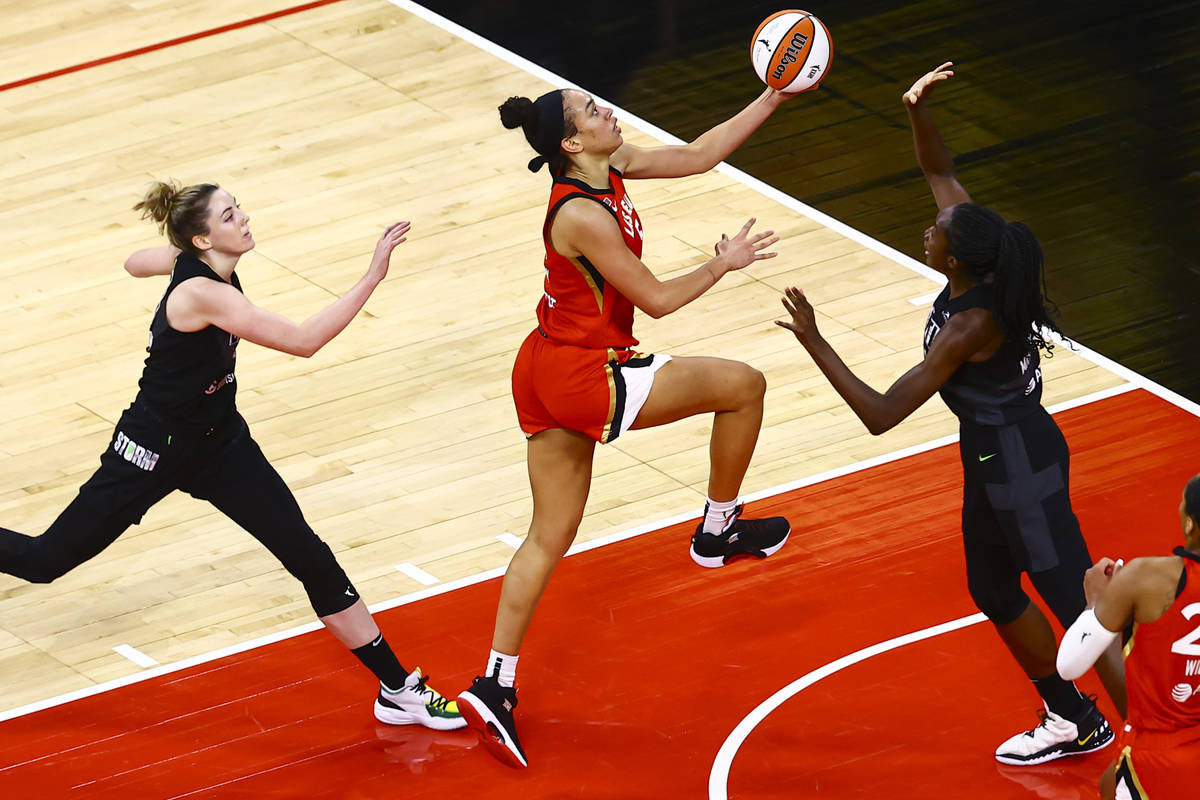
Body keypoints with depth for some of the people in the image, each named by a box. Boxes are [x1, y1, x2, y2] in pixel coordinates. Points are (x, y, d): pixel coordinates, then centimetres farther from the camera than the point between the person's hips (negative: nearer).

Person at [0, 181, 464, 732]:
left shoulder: (190, 259, -6)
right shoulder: (202, 292, -31)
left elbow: (135, 263, 17)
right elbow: (302, 341, -37)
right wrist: (372, 277, -38)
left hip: (218, 442, 8)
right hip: (153, 450, -8)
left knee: (313, 562, -1)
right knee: (46, 560, 2)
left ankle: (399, 691, 3)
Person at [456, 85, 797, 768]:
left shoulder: (610, 167, 2)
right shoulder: (582, 215, -24)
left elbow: (696, 156, 11)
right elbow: (657, 299, -16)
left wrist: (773, 98, 8)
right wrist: (724, 263, -3)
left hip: (546, 374, 10)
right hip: (585, 378, -10)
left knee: (550, 536, 13)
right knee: (743, 385, 6)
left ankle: (495, 688, 13)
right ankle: (719, 531, 23)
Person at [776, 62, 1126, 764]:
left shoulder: (967, 327, -29)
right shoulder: (984, 260, -7)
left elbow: (881, 414, -27)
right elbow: (941, 171, 8)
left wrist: (814, 343, -25)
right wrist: (918, 110, -9)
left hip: (1019, 466, -10)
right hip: (996, 453, 10)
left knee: (1078, 605, -7)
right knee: (994, 593, 24)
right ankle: (1073, 721, 39)